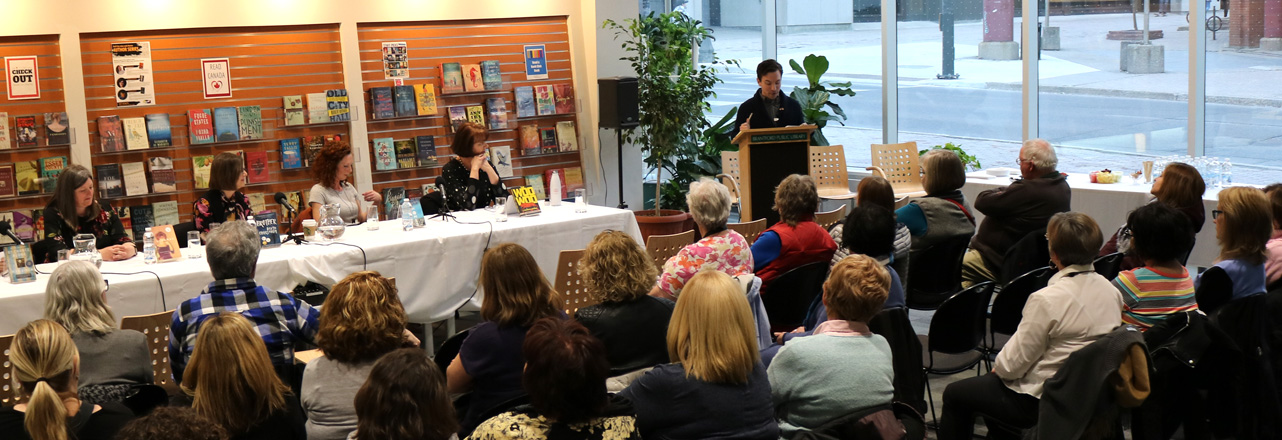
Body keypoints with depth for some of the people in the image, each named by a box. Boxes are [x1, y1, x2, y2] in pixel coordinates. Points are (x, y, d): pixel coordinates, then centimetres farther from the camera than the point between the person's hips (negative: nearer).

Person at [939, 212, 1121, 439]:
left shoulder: (1047, 300, -28)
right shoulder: (1110, 291, -5)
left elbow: (1013, 363, -20)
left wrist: (997, 366, 4)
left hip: (1041, 402, -8)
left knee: (955, 394, 12)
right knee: (991, 382, 31)